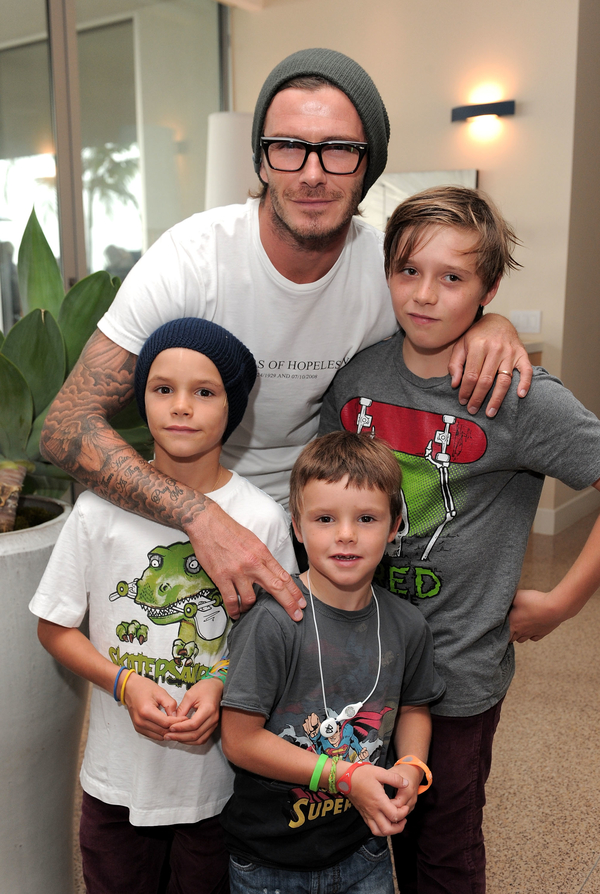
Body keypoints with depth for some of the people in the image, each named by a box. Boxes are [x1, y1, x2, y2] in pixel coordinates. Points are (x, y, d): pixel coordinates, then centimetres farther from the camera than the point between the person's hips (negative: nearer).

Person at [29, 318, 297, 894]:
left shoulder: (263, 519, -11)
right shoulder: (101, 509, -11)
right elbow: (55, 627, -2)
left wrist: (221, 685, -18)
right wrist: (125, 683, -16)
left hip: (220, 779, 0)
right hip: (118, 777, 1)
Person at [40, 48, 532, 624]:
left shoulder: (389, 268, -12)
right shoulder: (191, 258, -22)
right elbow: (67, 425, -24)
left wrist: (492, 327, -18)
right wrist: (201, 517, -39)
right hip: (187, 518, -2)